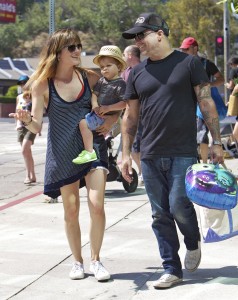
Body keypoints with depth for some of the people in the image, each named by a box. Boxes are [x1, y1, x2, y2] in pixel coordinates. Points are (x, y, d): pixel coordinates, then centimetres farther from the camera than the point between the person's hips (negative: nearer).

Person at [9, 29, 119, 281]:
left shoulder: (89, 77, 0)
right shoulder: (42, 84, -6)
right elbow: (36, 126, -9)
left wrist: (112, 120, -1)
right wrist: (27, 120, -30)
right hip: (62, 153, -1)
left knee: (96, 204, -11)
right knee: (71, 210, 7)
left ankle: (95, 260, 4)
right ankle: (77, 261, 25)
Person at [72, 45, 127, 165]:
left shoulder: (120, 84, -15)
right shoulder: (101, 81, 8)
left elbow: (124, 103, -22)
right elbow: (94, 94, 4)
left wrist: (108, 108, -26)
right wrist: (95, 106, -15)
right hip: (99, 114, 9)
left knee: (83, 122, -24)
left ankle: (89, 152, -26)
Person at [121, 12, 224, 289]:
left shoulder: (188, 63, -1)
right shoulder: (137, 73, 10)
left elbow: (207, 103, 0)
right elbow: (130, 116, 14)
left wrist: (216, 142, -5)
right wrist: (126, 154, 10)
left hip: (183, 153, -4)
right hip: (150, 156, 4)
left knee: (179, 206, -11)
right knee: (160, 215, 5)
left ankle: (193, 243, 21)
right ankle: (171, 269, 14)